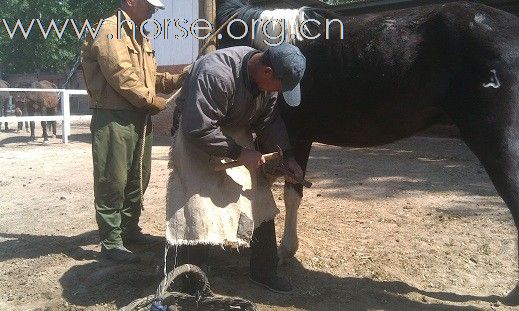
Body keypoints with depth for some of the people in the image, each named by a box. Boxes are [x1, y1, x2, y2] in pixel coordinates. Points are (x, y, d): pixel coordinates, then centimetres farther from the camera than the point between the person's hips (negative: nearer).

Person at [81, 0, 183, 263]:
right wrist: (155, 102, -12)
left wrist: (178, 80, 6)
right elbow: (123, 78, -20)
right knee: (113, 181, -2)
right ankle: (111, 242, 8)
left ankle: (129, 229, 32)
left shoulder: (139, 36, 19)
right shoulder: (110, 31, -11)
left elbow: (150, 77, 21)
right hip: (114, 118, -9)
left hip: (140, 118, 10)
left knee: (138, 179, 17)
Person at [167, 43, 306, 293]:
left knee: (260, 202, 7)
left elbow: (269, 121, 4)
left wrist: (286, 156, -5)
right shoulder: (215, 74, -33)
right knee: (199, 209, -10)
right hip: (198, 141, -7)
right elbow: (198, 130, -32)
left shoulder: (268, 79, -8)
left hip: (237, 136, 7)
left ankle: (264, 271, 23)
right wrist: (239, 153, -27)